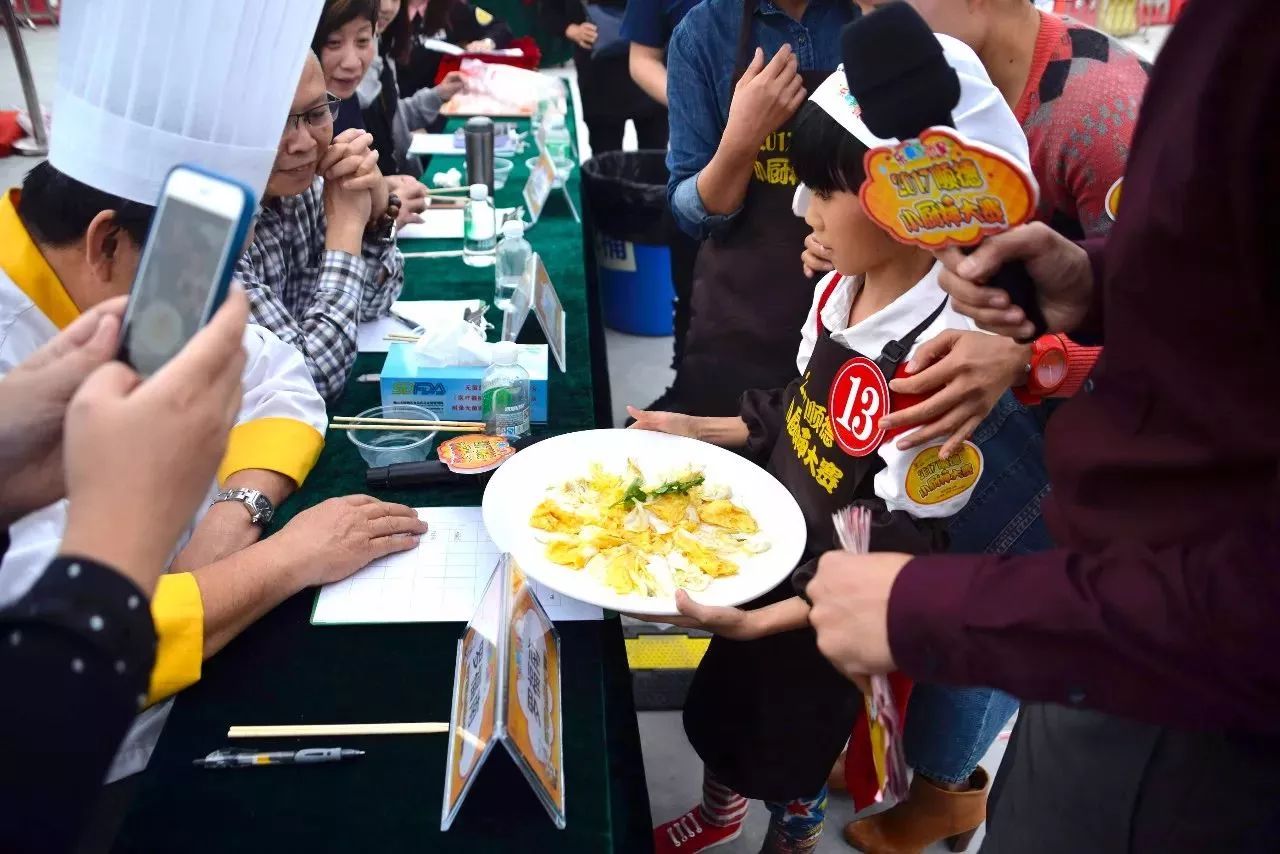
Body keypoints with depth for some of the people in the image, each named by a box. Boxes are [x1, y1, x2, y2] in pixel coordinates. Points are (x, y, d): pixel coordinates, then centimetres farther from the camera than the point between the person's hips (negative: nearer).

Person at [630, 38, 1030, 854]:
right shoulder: (840, 288, -9)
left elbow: (897, 563, -26)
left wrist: (760, 622, -28)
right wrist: (700, 430, 3)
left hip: (826, 619, -7)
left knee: (789, 764, 21)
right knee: (717, 711, 30)